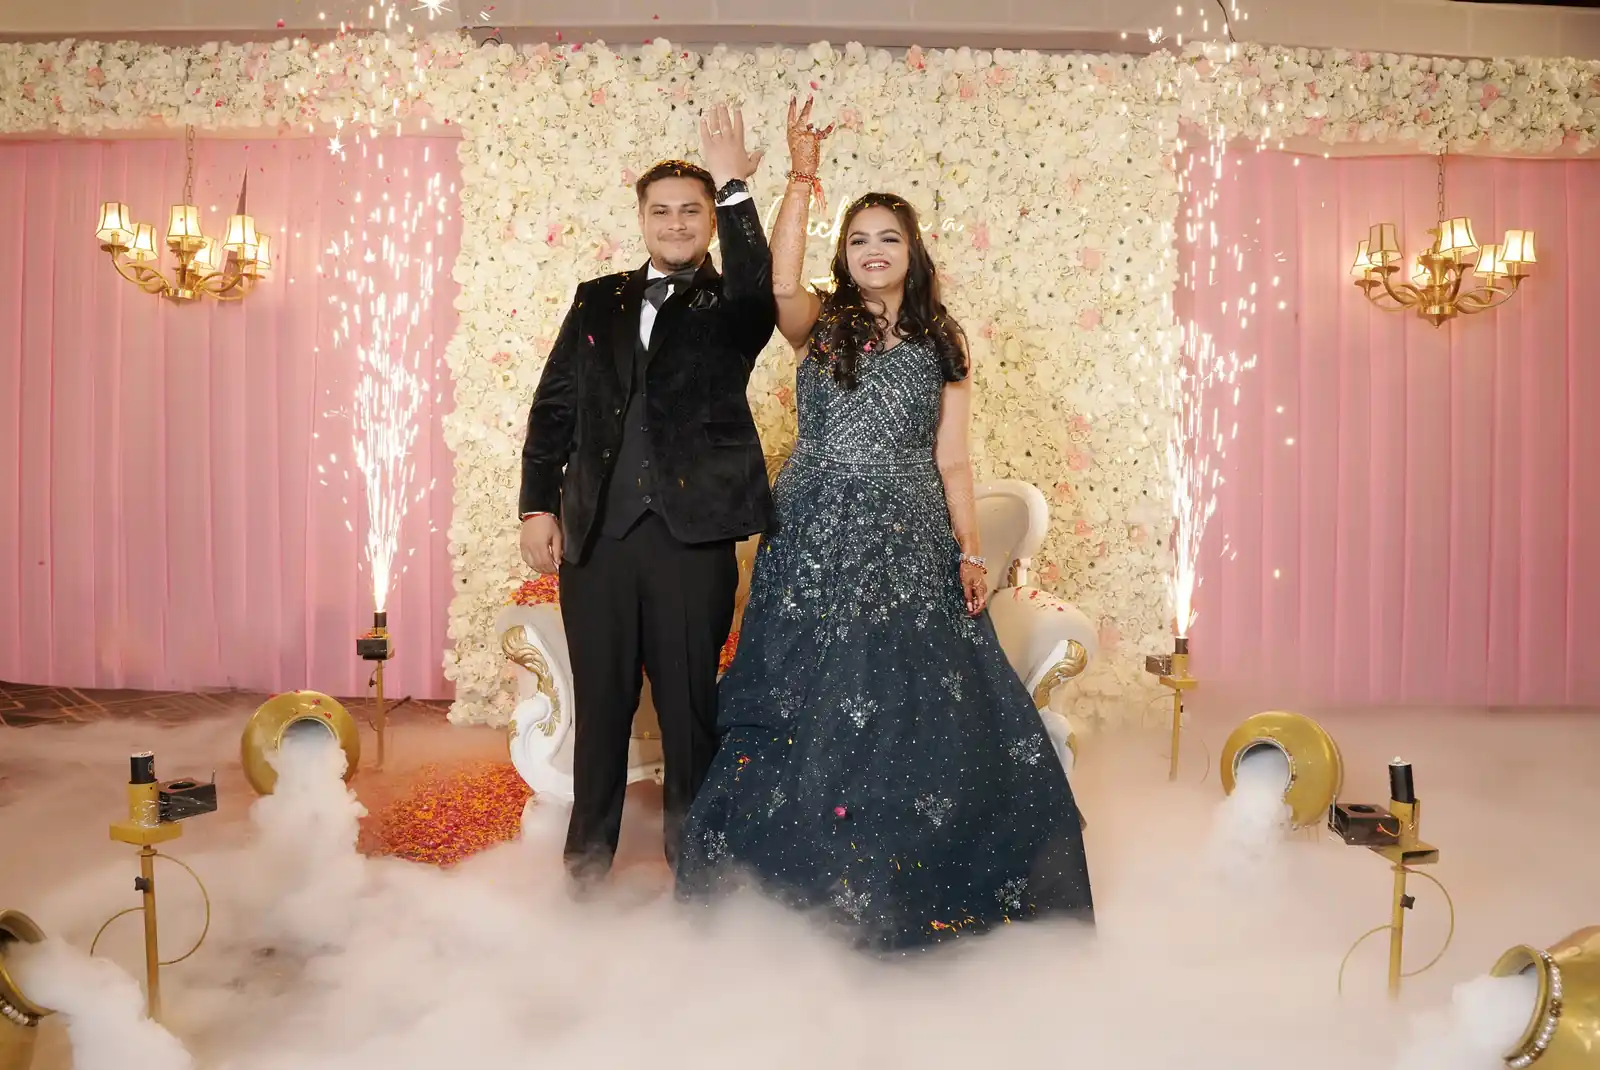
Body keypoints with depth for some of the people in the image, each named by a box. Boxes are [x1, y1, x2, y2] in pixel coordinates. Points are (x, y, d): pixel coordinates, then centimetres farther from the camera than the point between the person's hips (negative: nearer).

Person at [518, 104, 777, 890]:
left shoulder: (730, 310, 4)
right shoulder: (598, 300, 12)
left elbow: (758, 285, -21)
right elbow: (554, 406, 10)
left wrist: (734, 188, -25)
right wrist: (538, 506, 4)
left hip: (693, 535, -2)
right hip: (597, 532, 3)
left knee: (689, 705, 7)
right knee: (600, 703, 12)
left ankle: (691, 857, 22)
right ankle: (588, 853, 27)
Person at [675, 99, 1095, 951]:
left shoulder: (941, 346, 11)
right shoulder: (821, 327, 7)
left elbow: (952, 462, 8)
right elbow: (781, 282, -16)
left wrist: (970, 552, -2)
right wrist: (801, 179, -19)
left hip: (909, 548, 1)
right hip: (816, 543, -1)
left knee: (920, 710, -1)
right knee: (809, 709, 1)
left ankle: (910, 892, 16)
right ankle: (813, 880, 19)